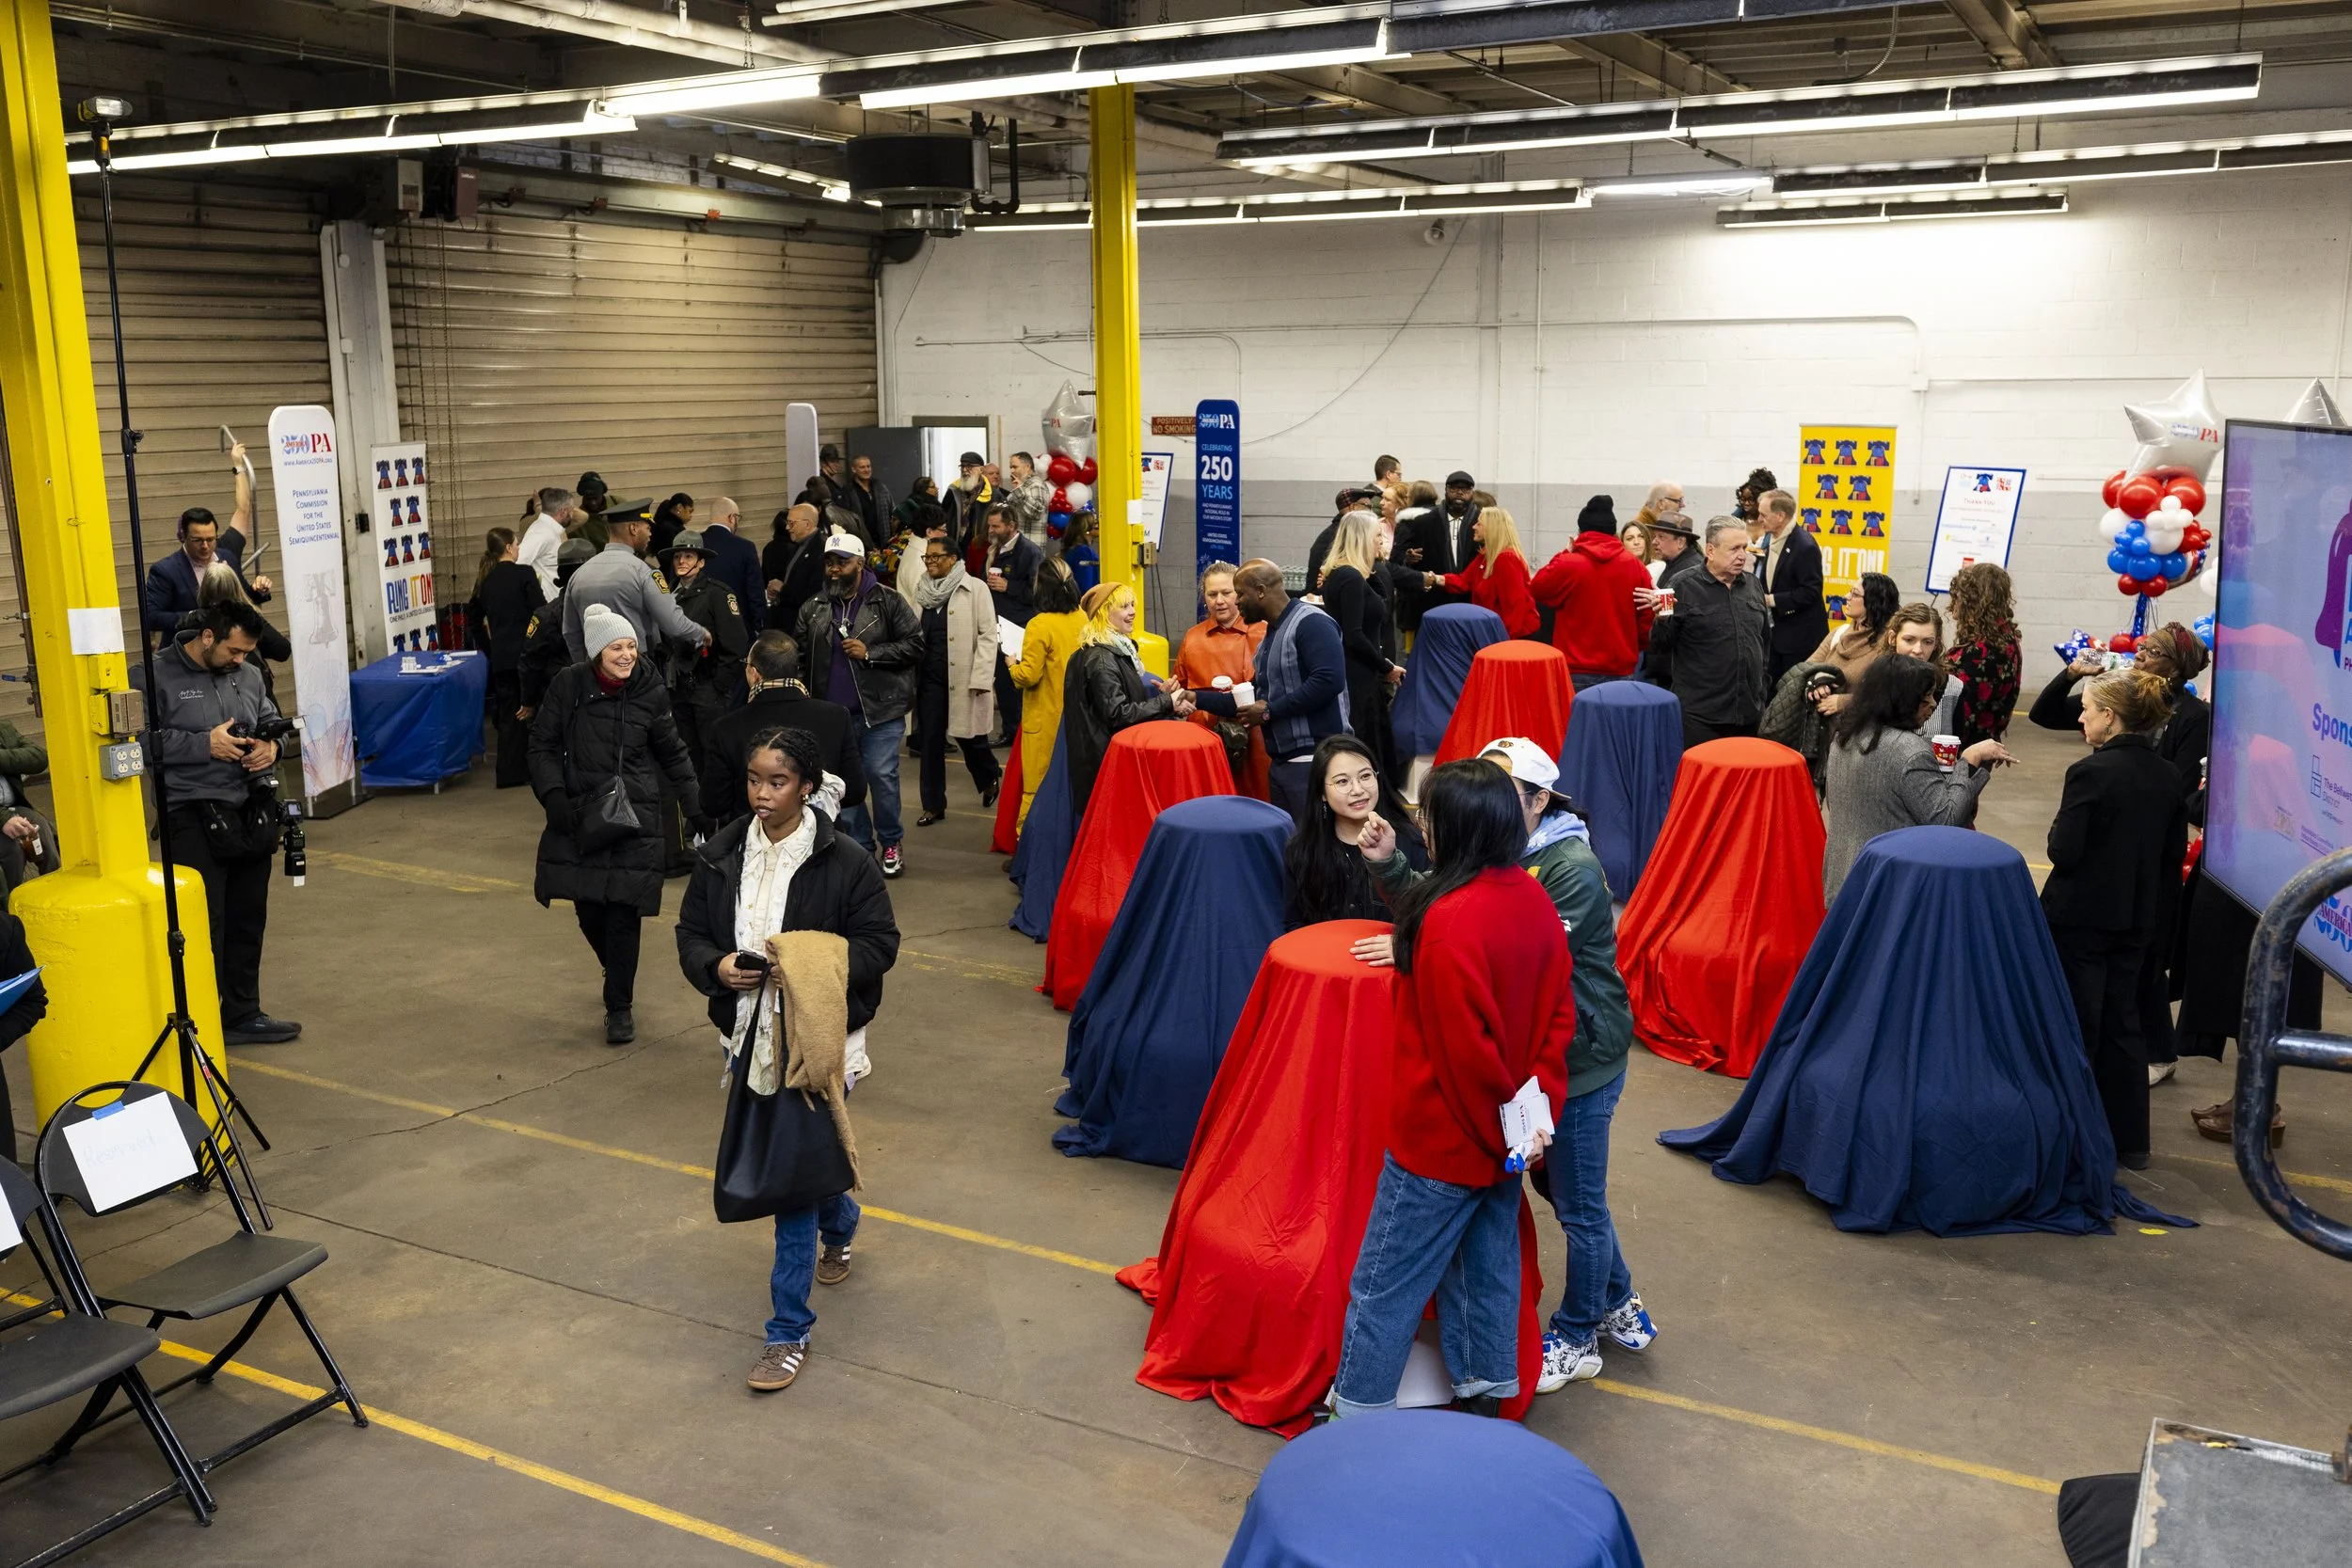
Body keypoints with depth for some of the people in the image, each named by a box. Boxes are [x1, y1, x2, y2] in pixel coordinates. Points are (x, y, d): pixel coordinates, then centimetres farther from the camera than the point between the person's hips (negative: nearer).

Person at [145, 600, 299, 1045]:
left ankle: (242, 1014, 25)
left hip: (252, 815, 6)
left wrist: (272, 746, 1)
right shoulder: (158, 677, -9)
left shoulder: (248, 675, 9)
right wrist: (204, 745, -17)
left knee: (249, 920, 13)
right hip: (195, 820, -6)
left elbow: (271, 722, 22)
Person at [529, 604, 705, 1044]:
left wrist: (696, 805, 7)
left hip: (635, 815, -1)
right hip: (579, 814, 1)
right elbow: (543, 744, 2)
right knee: (587, 908, 5)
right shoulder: (569, 684, -5)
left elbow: (672, 752, 10)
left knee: (624, 909, -6)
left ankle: (619, 1006, 7)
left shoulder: (649, 690, -1)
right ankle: (617, 974, 35)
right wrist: (552, 794, -12)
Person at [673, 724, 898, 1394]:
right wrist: (716, 966, -14)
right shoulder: (721, 855, 0)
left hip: (815, 1040, -5)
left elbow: (879, 944, -8)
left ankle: (788, 1332, 5)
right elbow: (691, 934, 8)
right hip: (749, 1034, 5)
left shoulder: (843, 860, -12)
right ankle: (840, 1225, 55)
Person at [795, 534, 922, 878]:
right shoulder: (813, 609, 10)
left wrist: (870, 653, -15)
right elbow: (801, 655, 15)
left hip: (880, 710, -4)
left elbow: (914, 644, -6)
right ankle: (860, 846, 21)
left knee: (882, 776, -6)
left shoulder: (887, 601, -2)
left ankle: (890, 843, 13)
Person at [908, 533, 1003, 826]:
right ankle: (933, 805, 14)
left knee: (968, 736, 6)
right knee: (930, 741, 4)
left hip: (963, 678, -4)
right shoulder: (921, 589, 9)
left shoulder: (975, 589, -5)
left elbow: (988, 635, -8)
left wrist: (981, 679, -14)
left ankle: (991, 779, 36)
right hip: (929, 678, 4)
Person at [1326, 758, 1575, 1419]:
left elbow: (1465, 1047, -24)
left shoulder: (1451, 921, -27)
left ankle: (1354, 1418, 18)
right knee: (1488, 1269, 21)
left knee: (1383, 1287, 7)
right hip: (1502, 1141, 8)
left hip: (1443, 1139, -8)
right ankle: (1486, 1394, 34)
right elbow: (1559, 1014, 4)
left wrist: (1503, 1121, -11)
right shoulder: (1534, 900, -2)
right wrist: (1539, 1108, 2)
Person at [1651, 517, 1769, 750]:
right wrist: (1663, 620, -24)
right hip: (1700, 714, -5)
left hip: (1750, 712, 5)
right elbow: (1659, 646, -5)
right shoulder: (1685, 587, -5)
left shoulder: (1753, 585, 10)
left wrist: (1761, 684, 19)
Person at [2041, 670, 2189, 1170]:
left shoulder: (2091, 772, -19)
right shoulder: (2167, 776, 2)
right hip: (2136, 918, 7)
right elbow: (2175, 851, 8)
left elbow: (2064, 852, -20)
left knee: (2076, 1027, 5)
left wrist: (2058, 826, 0)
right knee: (2122, 1023, 16)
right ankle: (2128, 1140, 24)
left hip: (2080, 919, -6)